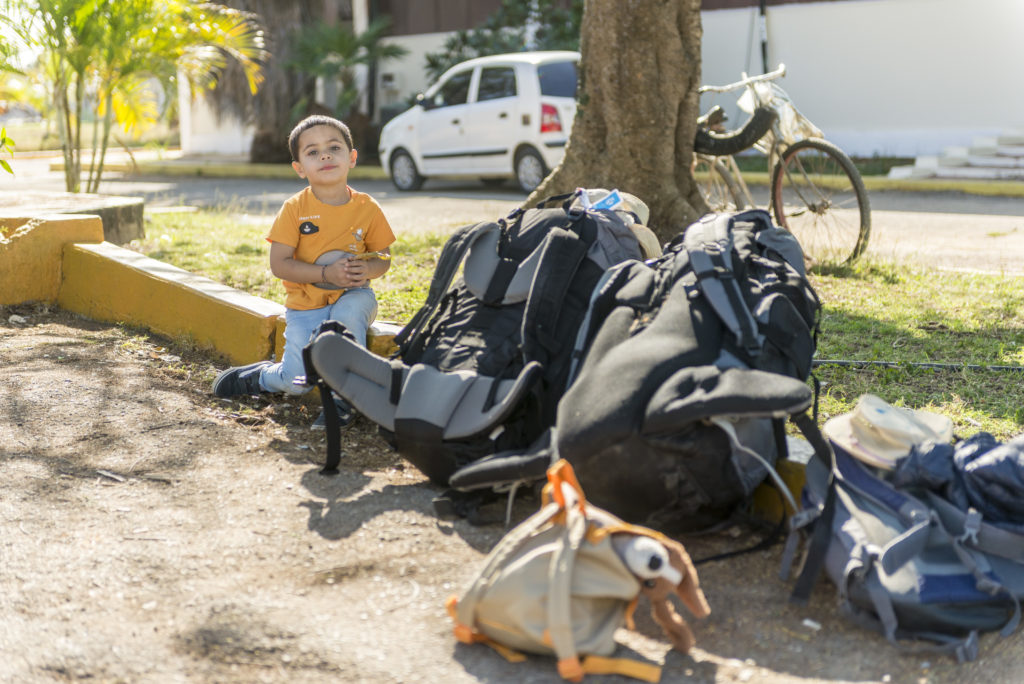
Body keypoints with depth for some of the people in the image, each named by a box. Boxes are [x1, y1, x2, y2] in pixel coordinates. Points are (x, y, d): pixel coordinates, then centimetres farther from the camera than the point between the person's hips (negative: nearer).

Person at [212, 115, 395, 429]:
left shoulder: (367, 208, -4)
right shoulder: (294, 209, -10)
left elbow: (383, 257, 6)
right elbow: (279, 264, -13)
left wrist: (368, 269, -19)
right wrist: (326, 274, -24)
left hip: (352, 295, 1)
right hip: (305, 304, -1)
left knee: (348, 315, -36)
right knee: (296, 382, -8)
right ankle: (258, 375, 29)